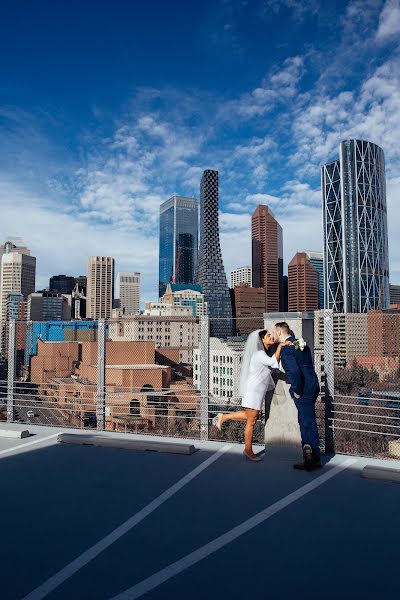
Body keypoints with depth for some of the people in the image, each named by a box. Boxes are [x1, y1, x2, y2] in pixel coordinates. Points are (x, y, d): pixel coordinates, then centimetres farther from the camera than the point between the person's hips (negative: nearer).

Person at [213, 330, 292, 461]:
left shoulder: (266, 353, 13)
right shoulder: (259, 353, -18)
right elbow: (273, 362, -31)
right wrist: (280, 345, -27)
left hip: (259, 390, 10)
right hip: (253, 390, -10)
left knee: (250, 416, 21)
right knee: (251, 421, 2)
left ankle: (223, 417, 27)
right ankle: (248, 450, 15)